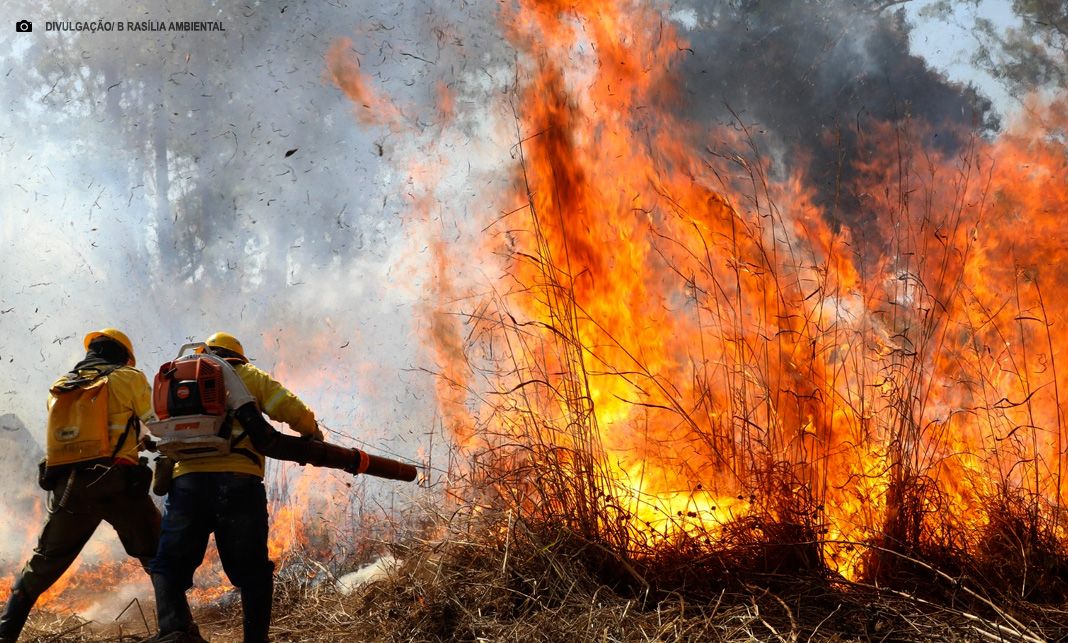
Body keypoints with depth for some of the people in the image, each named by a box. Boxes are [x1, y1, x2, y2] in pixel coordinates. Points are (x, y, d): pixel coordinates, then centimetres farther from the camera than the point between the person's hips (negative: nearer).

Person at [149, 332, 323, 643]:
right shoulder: (248, 375, 17)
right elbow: (291, 408, 4)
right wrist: (313, 434, 21)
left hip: (187, 480, 2)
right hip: (238, 480, -2)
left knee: (169, 565, 7)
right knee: (252, 569, 10)